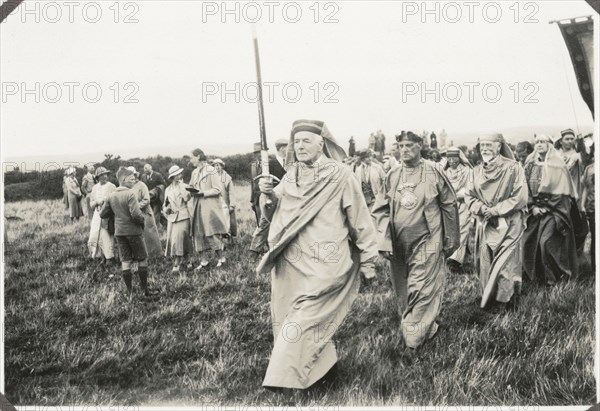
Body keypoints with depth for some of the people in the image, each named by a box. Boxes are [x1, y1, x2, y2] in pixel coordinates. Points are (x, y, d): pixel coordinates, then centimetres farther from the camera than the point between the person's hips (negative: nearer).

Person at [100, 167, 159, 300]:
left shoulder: (112, 196, 3)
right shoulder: (130, 194, -16)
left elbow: (102, 214, 8)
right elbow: (136, 214, -26)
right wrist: (142, 219, -6)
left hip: (119, 232, 6)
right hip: (133, 230, -6)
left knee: (125, 261, 9)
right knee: (142, 259, 7)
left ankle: (129, 292, 11)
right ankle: (146, 291, 12)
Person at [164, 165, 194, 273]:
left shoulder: (184, 186, 1)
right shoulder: (168, 189, 12)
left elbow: (187, 198, -18)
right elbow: (165, 204, 22)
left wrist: (181, 185, -15)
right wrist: (166, 209, -1)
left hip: (182, 216, -4)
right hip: (172, 217, 4)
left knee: (179, 238, -12)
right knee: (172, 239, 2)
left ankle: (177, 264, -6)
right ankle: (182, 259, 19)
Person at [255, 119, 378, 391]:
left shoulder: (339, 175, -7)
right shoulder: (291, 176, 8)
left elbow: (360, 220, -4)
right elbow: (276, 215, 12)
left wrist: (368, 262, -1)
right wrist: (269, 195, -10)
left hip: (324, 265, -6)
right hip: (291, 262, 6)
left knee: (302, 320, -10)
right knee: (285, 314, 11)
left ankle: (285, 376, 2)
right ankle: (323, 362, 28)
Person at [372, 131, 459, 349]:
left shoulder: (434, 172, -3)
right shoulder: (392, 176, 6)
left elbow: (449, 206, 2)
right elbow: (381, 210, 8)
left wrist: (451, 240, 3)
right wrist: (384, 240, -3)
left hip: (426, 242, -4)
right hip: (398, 245, 4)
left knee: (421, 291, -6)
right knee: (403, 292, 12)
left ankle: (414, 337, 5)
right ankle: (426, 328, 29)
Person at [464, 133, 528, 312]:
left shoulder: (513, 168, -8)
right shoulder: (477, 170, 8)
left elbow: (520, 198, -12)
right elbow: (469, 196, 9)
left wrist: (495, 210, -14)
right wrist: (481, 208, -11)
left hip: (508, 225, -5)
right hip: (484, 224, 5)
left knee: (504, 262, -5)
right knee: (485, 262, 6)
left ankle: (502, 301, 7)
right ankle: (489, 298, 19)